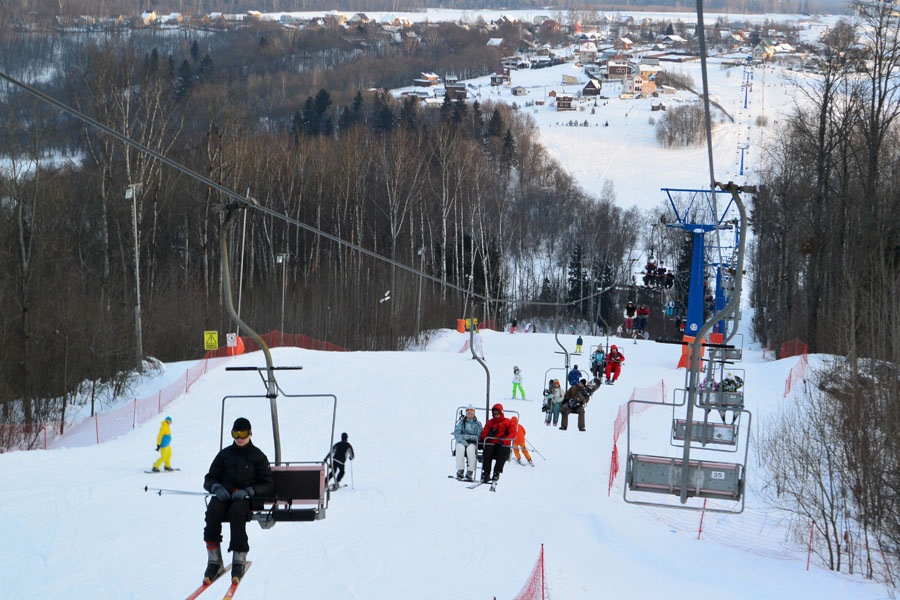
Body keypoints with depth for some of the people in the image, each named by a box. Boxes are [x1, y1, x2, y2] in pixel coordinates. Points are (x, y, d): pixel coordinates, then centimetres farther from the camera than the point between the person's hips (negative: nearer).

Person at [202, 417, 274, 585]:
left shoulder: (258, 456, 12)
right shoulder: (225, 454, 19)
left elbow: (268, 486, 6)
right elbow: (209, 479, 18)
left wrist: (248, 491, -13)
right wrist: (216, 487, -7)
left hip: (246, 497, -2)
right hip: (224, 494, 2)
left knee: (237, 512, -38)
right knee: (213, 511, -33)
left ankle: (239, 561, -34)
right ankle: (214, 561, -30)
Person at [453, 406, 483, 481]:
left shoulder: (478, 424, 12)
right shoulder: (461, 422, 14)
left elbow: (479, 436, 0)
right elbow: (456, 433, 3)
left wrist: (467, 436, -14)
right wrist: (462, 440, -18)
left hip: (472, 443, -1)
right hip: (461, 442, 1)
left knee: (470, 449, -36)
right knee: (460, 447, -35)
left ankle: (469, 473, -39)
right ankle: (460, 471, -38)